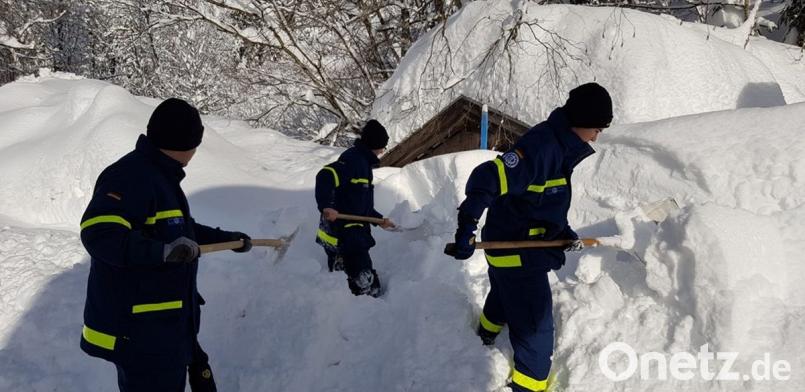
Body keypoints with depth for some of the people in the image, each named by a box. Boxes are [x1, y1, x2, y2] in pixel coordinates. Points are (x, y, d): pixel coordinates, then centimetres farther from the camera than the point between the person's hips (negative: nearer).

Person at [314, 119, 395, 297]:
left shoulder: (363, 162, 20)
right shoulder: (353, 160, -12)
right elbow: (325, 176, -28)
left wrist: (379, 219, 26)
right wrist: (326, 206, -38)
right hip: (344, 233, -11)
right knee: (365, 282, -12)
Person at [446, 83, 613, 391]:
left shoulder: (559, 146, 4)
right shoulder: (541, 147, -29)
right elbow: (488, 178, -38)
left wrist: (564, 232, 9)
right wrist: (467, 225, -43)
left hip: (509, 245, 11)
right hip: (518, 253, -11)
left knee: (506, 293, 37)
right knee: (535, 327, -3)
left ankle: (489, 329, 66)